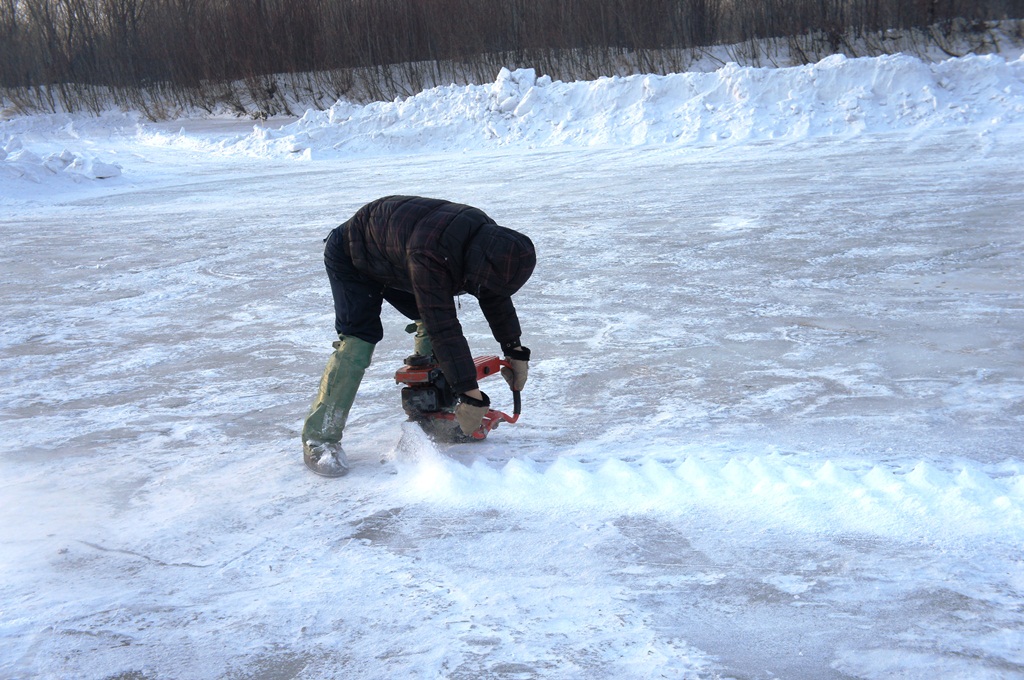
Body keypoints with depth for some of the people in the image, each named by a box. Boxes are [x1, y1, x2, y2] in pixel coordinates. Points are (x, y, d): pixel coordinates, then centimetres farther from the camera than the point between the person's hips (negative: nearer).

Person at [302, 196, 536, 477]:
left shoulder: (490, 238, -19)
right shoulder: (429, 253, -45)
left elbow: (497, 298, -2)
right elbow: (445, 330, -45)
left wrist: (516, 352, -4)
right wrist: (471, 396, -43)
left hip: (393, 258, 8)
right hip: (351, 259, -8)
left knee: (431, 320, 0)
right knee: (359, 338, -20)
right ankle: (319, 438, -16)